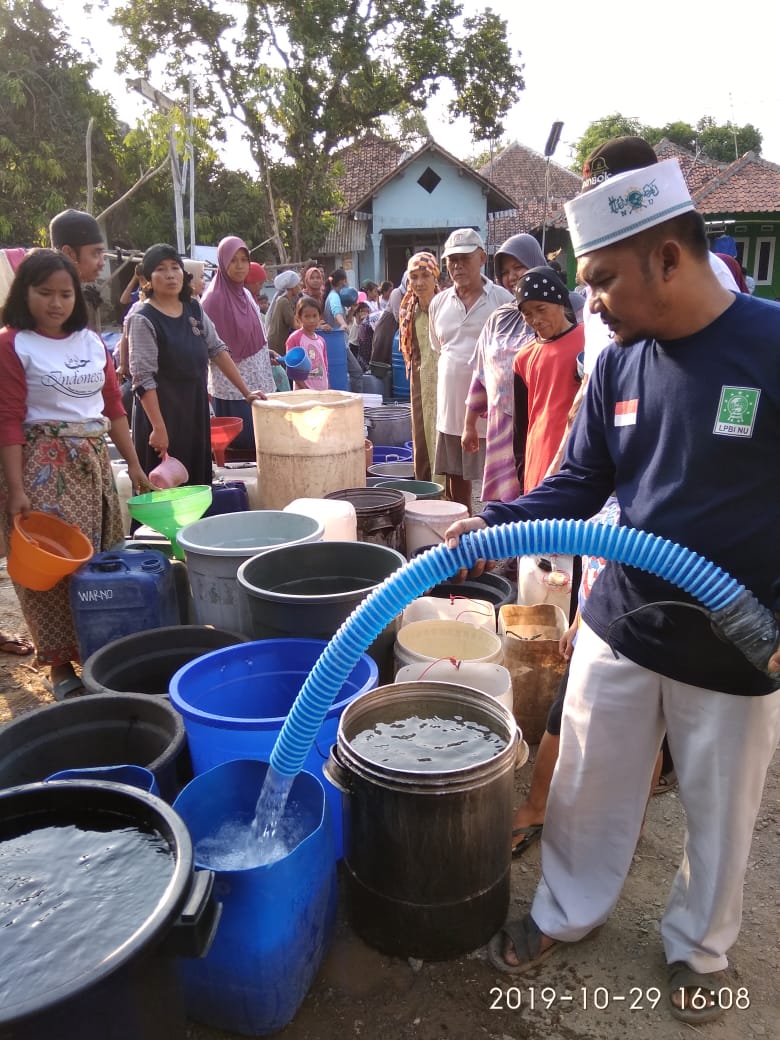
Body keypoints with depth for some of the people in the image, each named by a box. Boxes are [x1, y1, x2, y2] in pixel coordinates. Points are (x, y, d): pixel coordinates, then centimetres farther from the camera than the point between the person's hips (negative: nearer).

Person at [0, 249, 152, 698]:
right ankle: (60, 662, 13)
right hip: (44, 466, -5)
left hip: (95, 463, 5)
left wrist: (135, 465, 9)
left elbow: (114, 407, 12)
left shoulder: (92, 342, 9)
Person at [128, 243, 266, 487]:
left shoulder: (194, 309, 8)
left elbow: (218, 350, 13)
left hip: (196, 411, 6)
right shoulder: (143, 319, -10)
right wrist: (158, 428, -20)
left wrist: (246, 392, 8)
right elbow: (143, 379, -15)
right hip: (160, 412, -6)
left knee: (196, 484, 11)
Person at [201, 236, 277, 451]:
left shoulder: (246, 294, 10)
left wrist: (266, 353, 6)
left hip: (256, 384, 7)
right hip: (231, 387, -7)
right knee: (241, 443, -2)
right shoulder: (214, 298, -12)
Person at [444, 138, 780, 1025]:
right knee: (586, 788, 18)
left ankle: (698, 947, 45)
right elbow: (580, 486, 4)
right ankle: (567, 910, 44)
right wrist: (490, 527, -11)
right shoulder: (619, 361, -3)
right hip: (620, 627, 4)